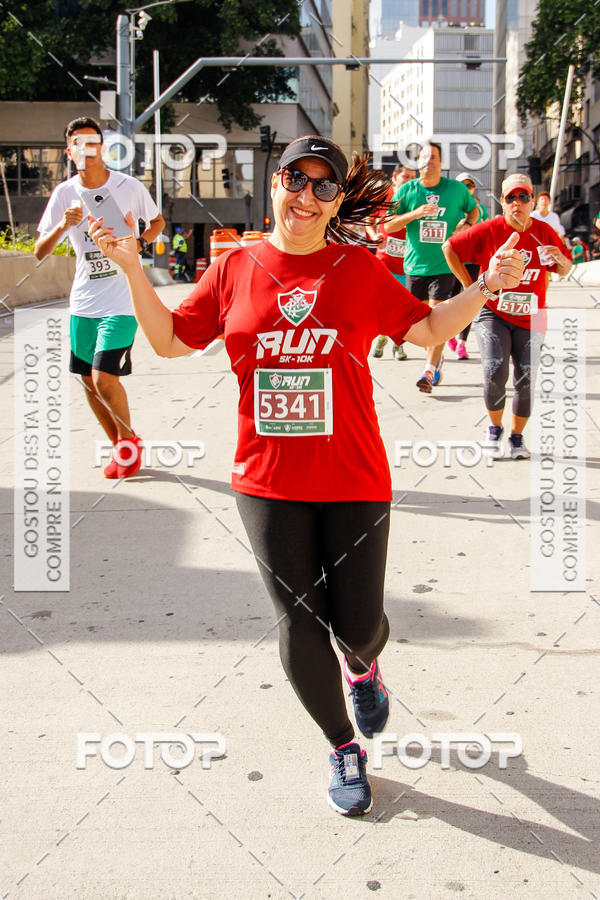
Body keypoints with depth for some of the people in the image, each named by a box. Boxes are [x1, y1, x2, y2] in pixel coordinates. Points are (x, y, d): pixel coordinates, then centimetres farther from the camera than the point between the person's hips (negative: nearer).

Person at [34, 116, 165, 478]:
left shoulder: (130, 187, -5)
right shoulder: (64, 193, 1)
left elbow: (158, 221, 13)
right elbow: (40, 252, -2)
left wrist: (138, 244, -7)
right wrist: (63, 225, -21)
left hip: (122, 301, -4)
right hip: (83, 302, 4)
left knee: (104, 377, -13)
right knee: (88, 380, 9)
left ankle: (129, 440, 14)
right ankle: (121, 447, 29)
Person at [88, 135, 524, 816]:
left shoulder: (360, 271, 1)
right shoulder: (234, 269, 3)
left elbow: (427, 330, 7)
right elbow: (170, 340, 8)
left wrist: (487, 285, -6)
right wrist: (131, 267, -1)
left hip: (353, 479, 0)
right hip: (267, 481, 1)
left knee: (357, 623, 4)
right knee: (298, 623, 3)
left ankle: (363, 667, 46)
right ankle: (343, 747, 28)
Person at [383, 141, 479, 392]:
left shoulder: (457, 189, 2)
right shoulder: (406, 191, 1)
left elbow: (474, 209, 20)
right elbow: (388, 226, -2)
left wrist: (467, 225, -2)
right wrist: (414, 214, -16)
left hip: (445, 265, -2)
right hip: (415, 265, 2)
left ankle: (429, 370, -9)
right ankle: (436, 358, 32)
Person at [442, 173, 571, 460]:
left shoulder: (544, 232, -1)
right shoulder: (489, 230, -9)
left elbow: (564, 270, 11)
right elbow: (449, 247, -1)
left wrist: (560, 260, -14)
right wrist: (470, 286, -3)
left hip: (530, 319, 2)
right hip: (492, 314, -2)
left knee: (526, 381, -1)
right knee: (495, 372, -18)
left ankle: (517, 436, 23)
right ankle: (494, 428, 10)